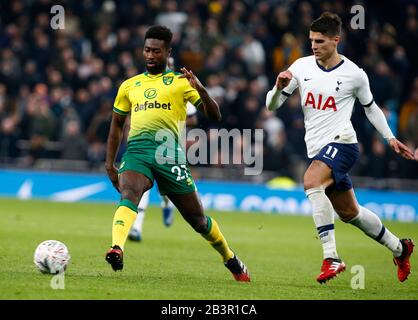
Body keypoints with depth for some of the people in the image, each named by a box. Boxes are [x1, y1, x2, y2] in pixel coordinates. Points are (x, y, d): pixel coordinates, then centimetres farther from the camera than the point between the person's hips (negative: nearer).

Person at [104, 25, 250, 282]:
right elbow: (117, 124, 28)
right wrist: (109, 163, 20)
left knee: (198, 219, 7)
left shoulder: (180, 82, 11)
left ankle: (232, 260, 30)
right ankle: (117, 249, -51)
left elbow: (214, 116, 4)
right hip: (137, 150, 2)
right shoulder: (129, 86, 20)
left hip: (169, 152, -2)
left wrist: (201, 90, -14)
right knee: (128, 196, -32)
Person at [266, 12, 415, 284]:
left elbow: (370, 107, 13)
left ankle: (331, 258, -34)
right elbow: (272, 105, 3)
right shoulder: (301, 67, 2)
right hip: (317, 149, 6)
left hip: (341, 142, -6)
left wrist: (391, 138, 9)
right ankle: (399, 248, 38)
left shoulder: (354, 74, -5)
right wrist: (279, 87, -18)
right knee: (349, 213, 16)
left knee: (311, 182, -33)